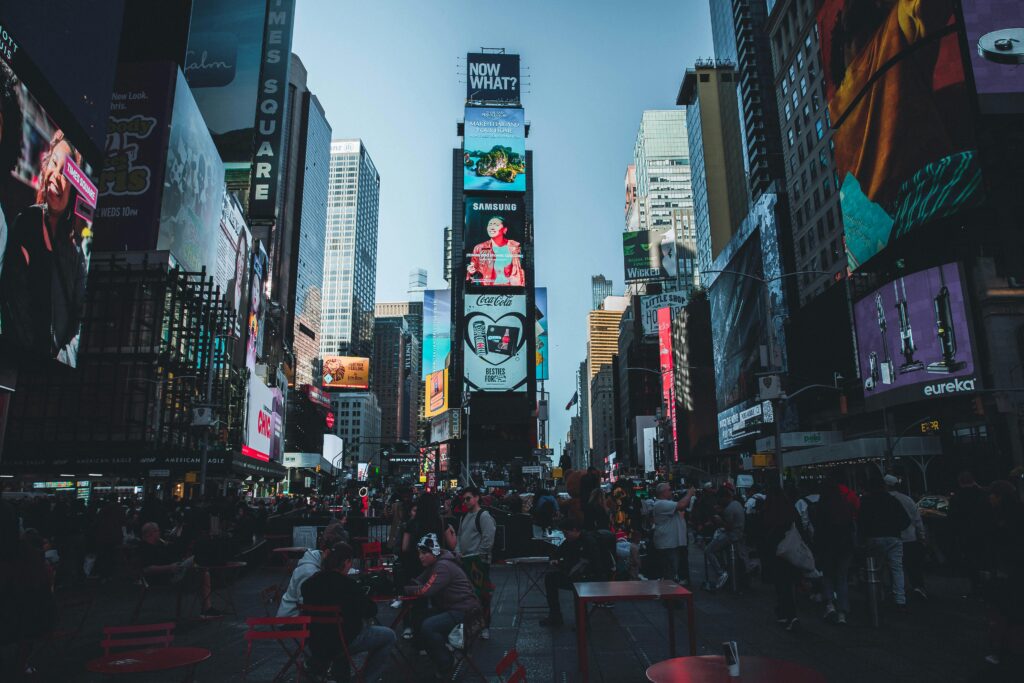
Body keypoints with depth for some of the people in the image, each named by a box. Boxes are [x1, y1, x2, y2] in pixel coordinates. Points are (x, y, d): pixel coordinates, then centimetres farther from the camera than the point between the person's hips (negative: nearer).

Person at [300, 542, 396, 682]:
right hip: (344, 642, -7)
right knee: (389, 636, 10)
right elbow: (371, 611, -12)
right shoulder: (346, 584, -21)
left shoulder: (310, 582, -3)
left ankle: (322, 662, 30)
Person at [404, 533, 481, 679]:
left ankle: (446, 667, -4)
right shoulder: (433, 565, 11)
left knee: (428, 627, -24)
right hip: (447, 607, 10)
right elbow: (418, 582, 6)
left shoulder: (443, 566, -21)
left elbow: (425, 590, -28)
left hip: (464, 611, -10)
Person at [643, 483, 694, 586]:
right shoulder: (661, 504, -18)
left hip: (676, 543, 11)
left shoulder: (667, 503, 17)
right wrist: (689, 494, -13)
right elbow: (681, 505, -27)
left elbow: (685, 507, 23)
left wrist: (689, 496, 10)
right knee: (670, 577, -8)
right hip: (668, 546, -11)